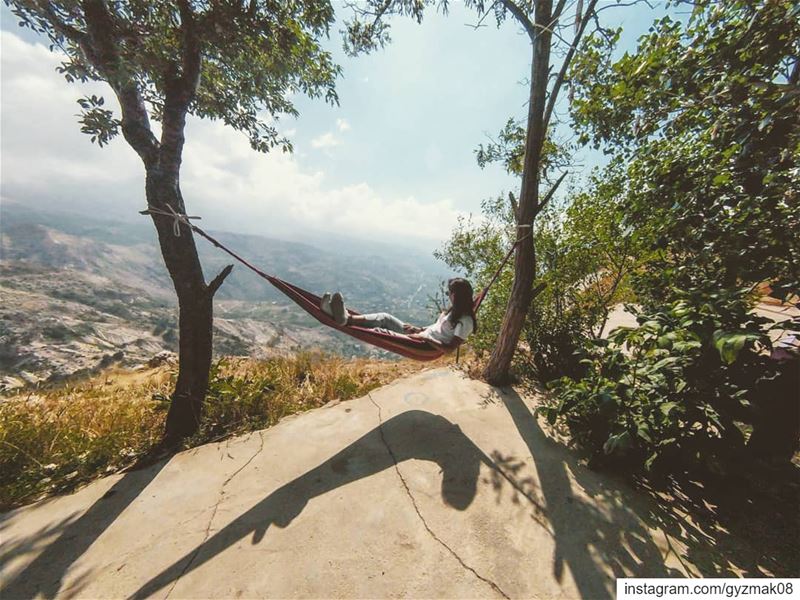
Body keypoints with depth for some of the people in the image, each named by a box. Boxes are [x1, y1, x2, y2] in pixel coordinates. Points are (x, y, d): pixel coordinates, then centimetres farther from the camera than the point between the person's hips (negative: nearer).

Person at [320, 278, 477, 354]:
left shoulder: (465, 321, -16)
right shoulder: (454, 311, 13)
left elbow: (450, 349, -23)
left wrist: (425, 338, -23)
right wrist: (419, 329, 5)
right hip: (422, 338, 8)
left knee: (379, 332, -23)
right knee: (385, 318, -10)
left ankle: (345, 320, -26)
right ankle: (346, 318, -24)